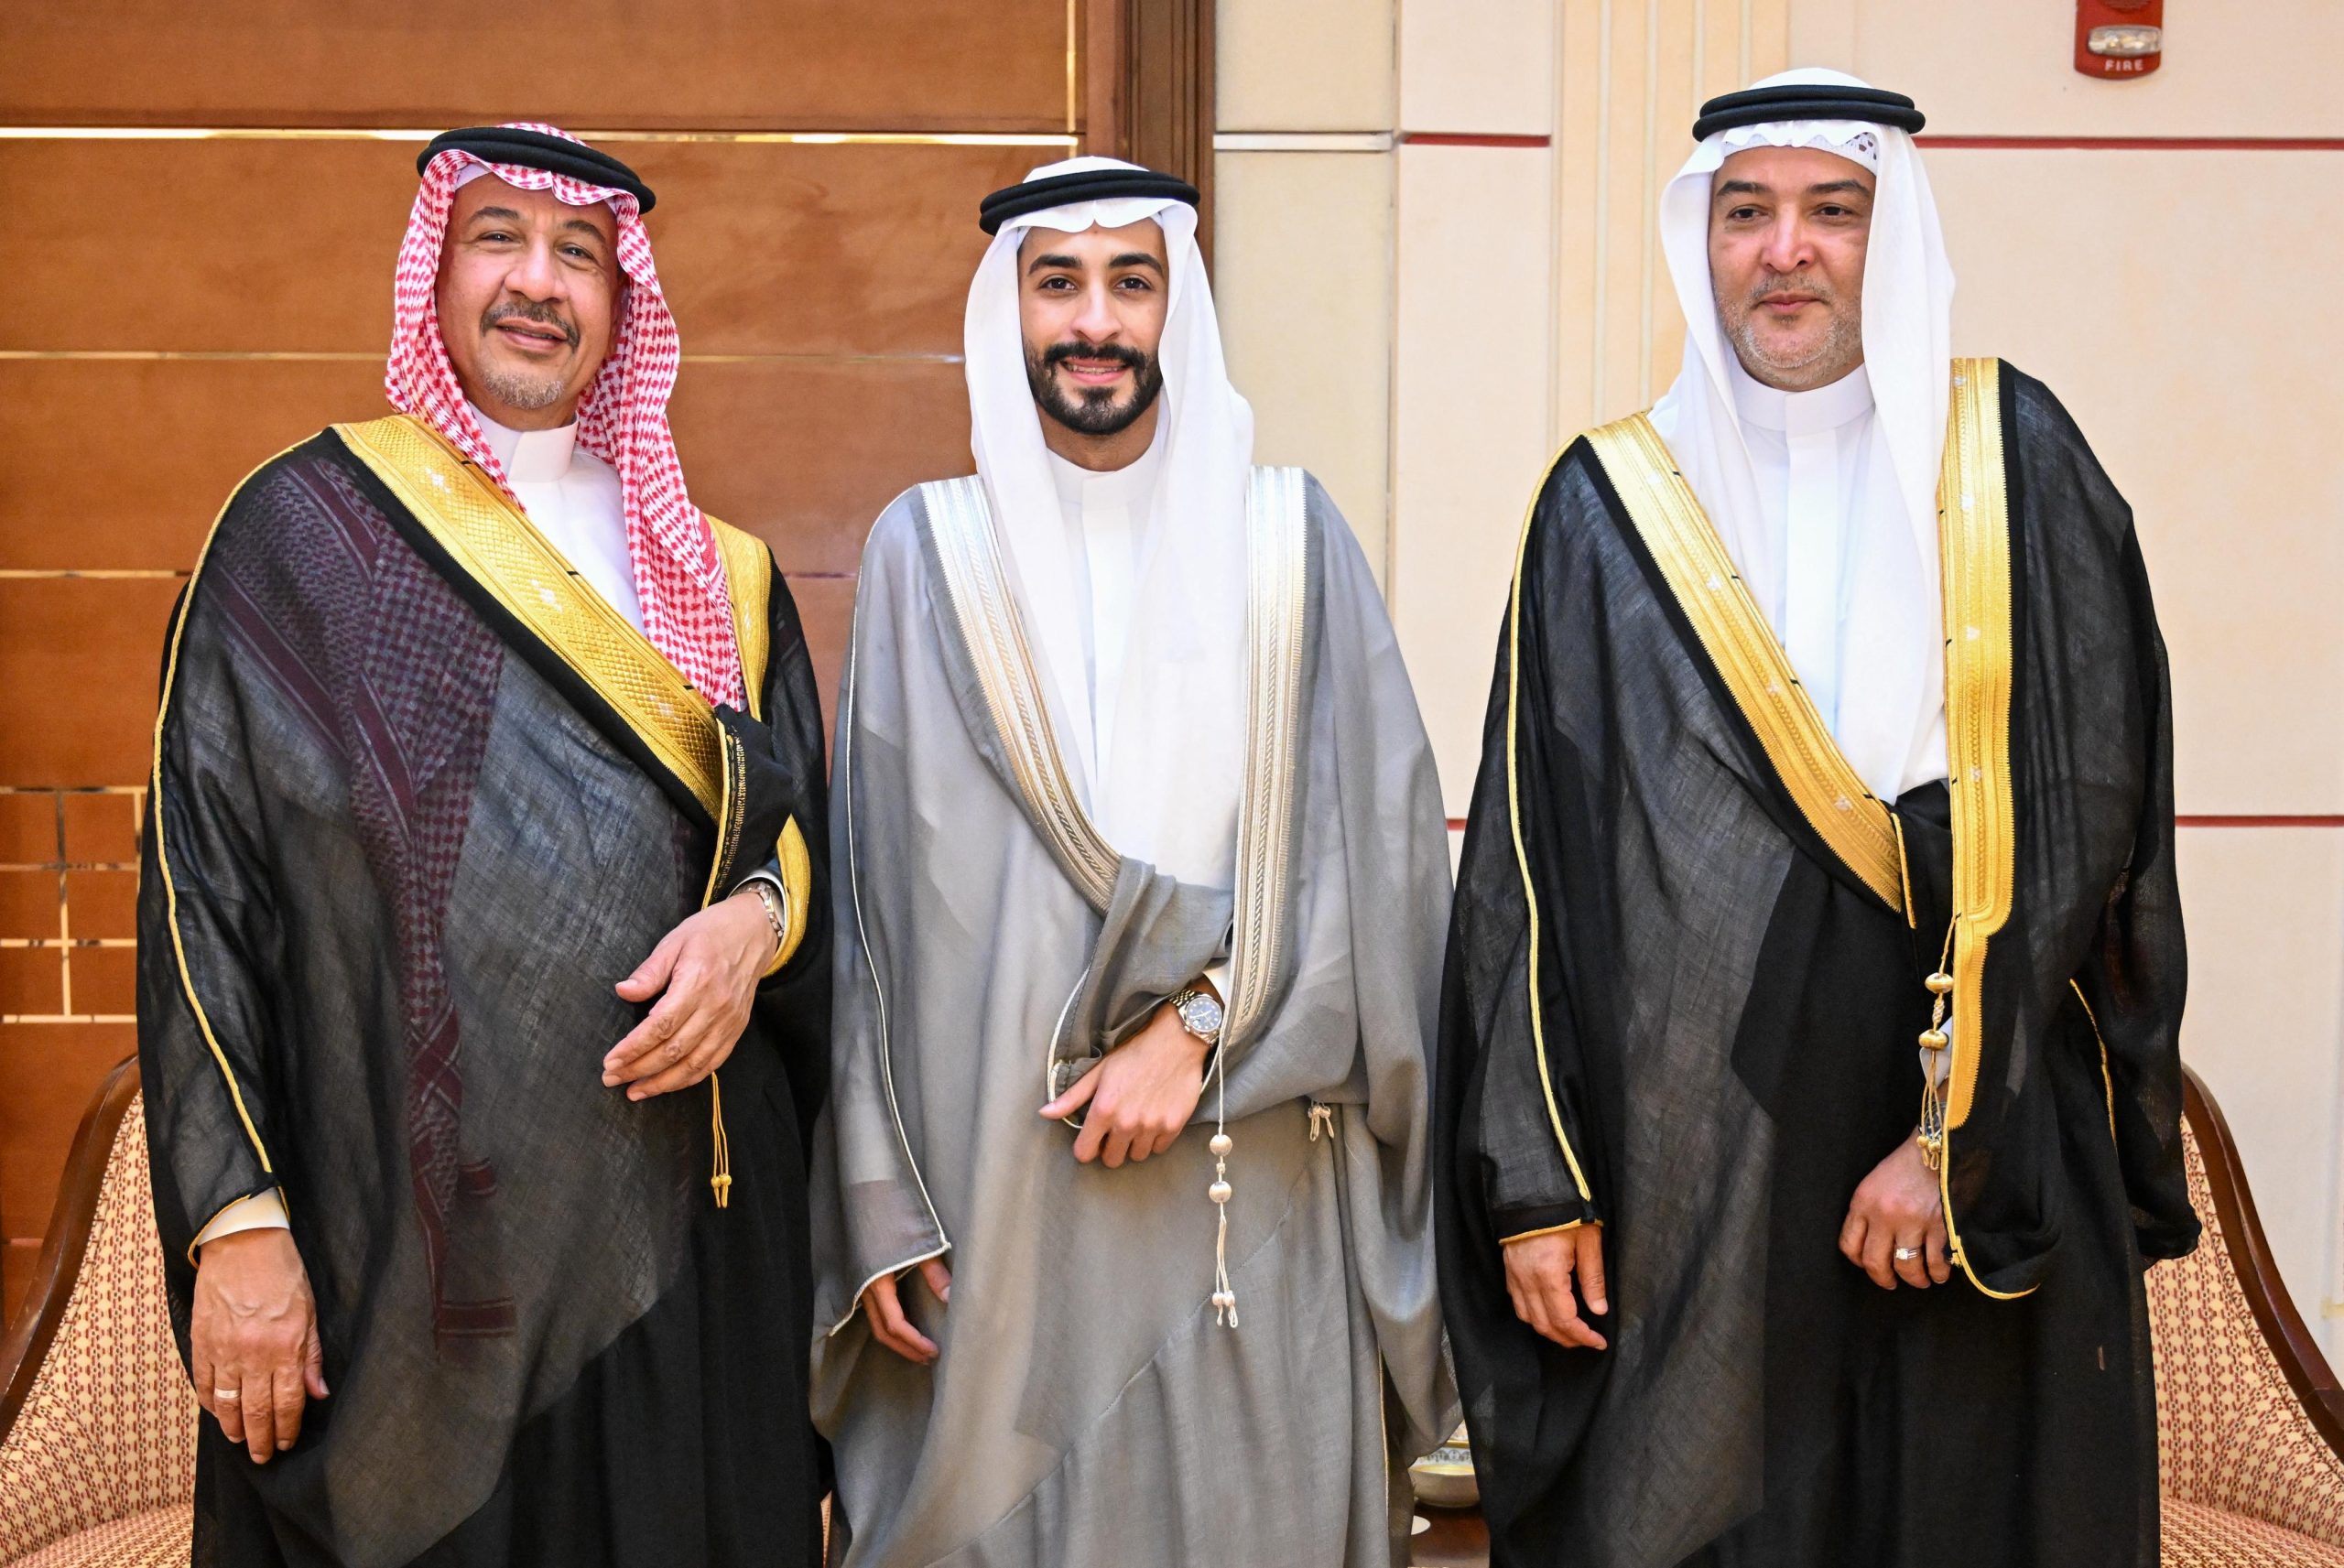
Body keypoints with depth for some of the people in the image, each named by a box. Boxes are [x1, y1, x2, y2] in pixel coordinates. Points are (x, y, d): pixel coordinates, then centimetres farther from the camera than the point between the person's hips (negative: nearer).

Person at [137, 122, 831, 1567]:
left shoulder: (706, 570, 11)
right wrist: (234, 1219, -10)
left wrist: (756, 919, -9)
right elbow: (203, 882, -4)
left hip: (679, 1231, 3)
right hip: (398, 1229, -3)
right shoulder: (300, 529, 0)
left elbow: (803, 822, 15)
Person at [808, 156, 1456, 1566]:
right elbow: (877, 892, 3)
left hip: (1258, 1198, 1)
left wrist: (1200, 1027, -12)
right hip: (997, 1186, 0)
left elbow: (1377, 848, 0)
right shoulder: (928, 549, 4)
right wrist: (881, 1201, -1)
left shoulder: (1288, 538, 5)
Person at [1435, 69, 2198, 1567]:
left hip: (1995, 1185, 0)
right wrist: (1536, 1180, -4)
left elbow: (2081, 824, -4)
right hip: (1689, 1167, 0)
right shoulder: (1609, 507, 3)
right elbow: (1529, 865, 1)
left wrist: (1960, 1133, -11)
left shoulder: (2018, 463, 2)